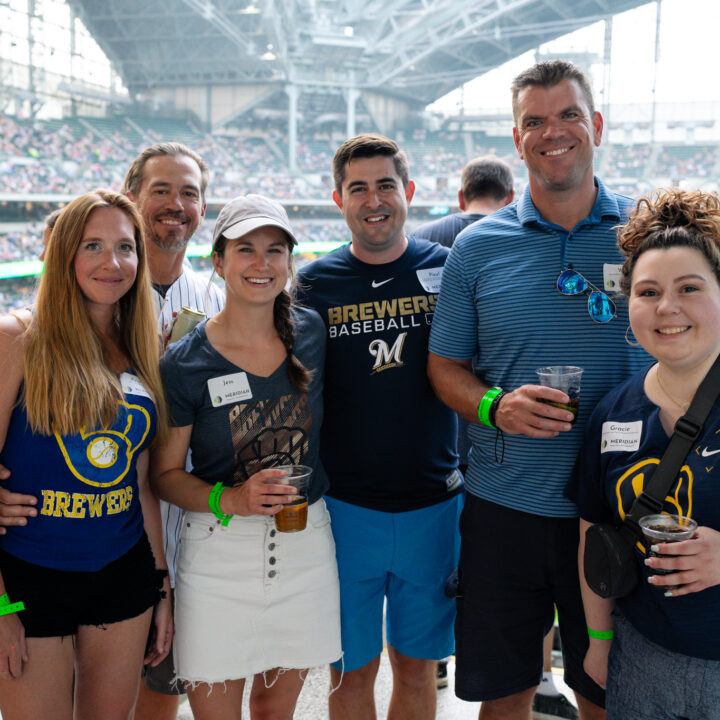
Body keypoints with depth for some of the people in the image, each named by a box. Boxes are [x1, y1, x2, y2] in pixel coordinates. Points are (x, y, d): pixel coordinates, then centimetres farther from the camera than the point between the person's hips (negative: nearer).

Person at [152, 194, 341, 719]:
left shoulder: (312, 333, -1)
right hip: (219, 553, -2)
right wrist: (232, 499, -21)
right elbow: (166, 474, -5)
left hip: (306, 545, 3)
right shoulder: (185, 363, -10)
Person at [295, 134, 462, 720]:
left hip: (434, 505, 1)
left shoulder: (447, 270, 0)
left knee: (418, 668, 15)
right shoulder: (313, 285, -1)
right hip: (344, 507, 0)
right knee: (351, 671, 11)